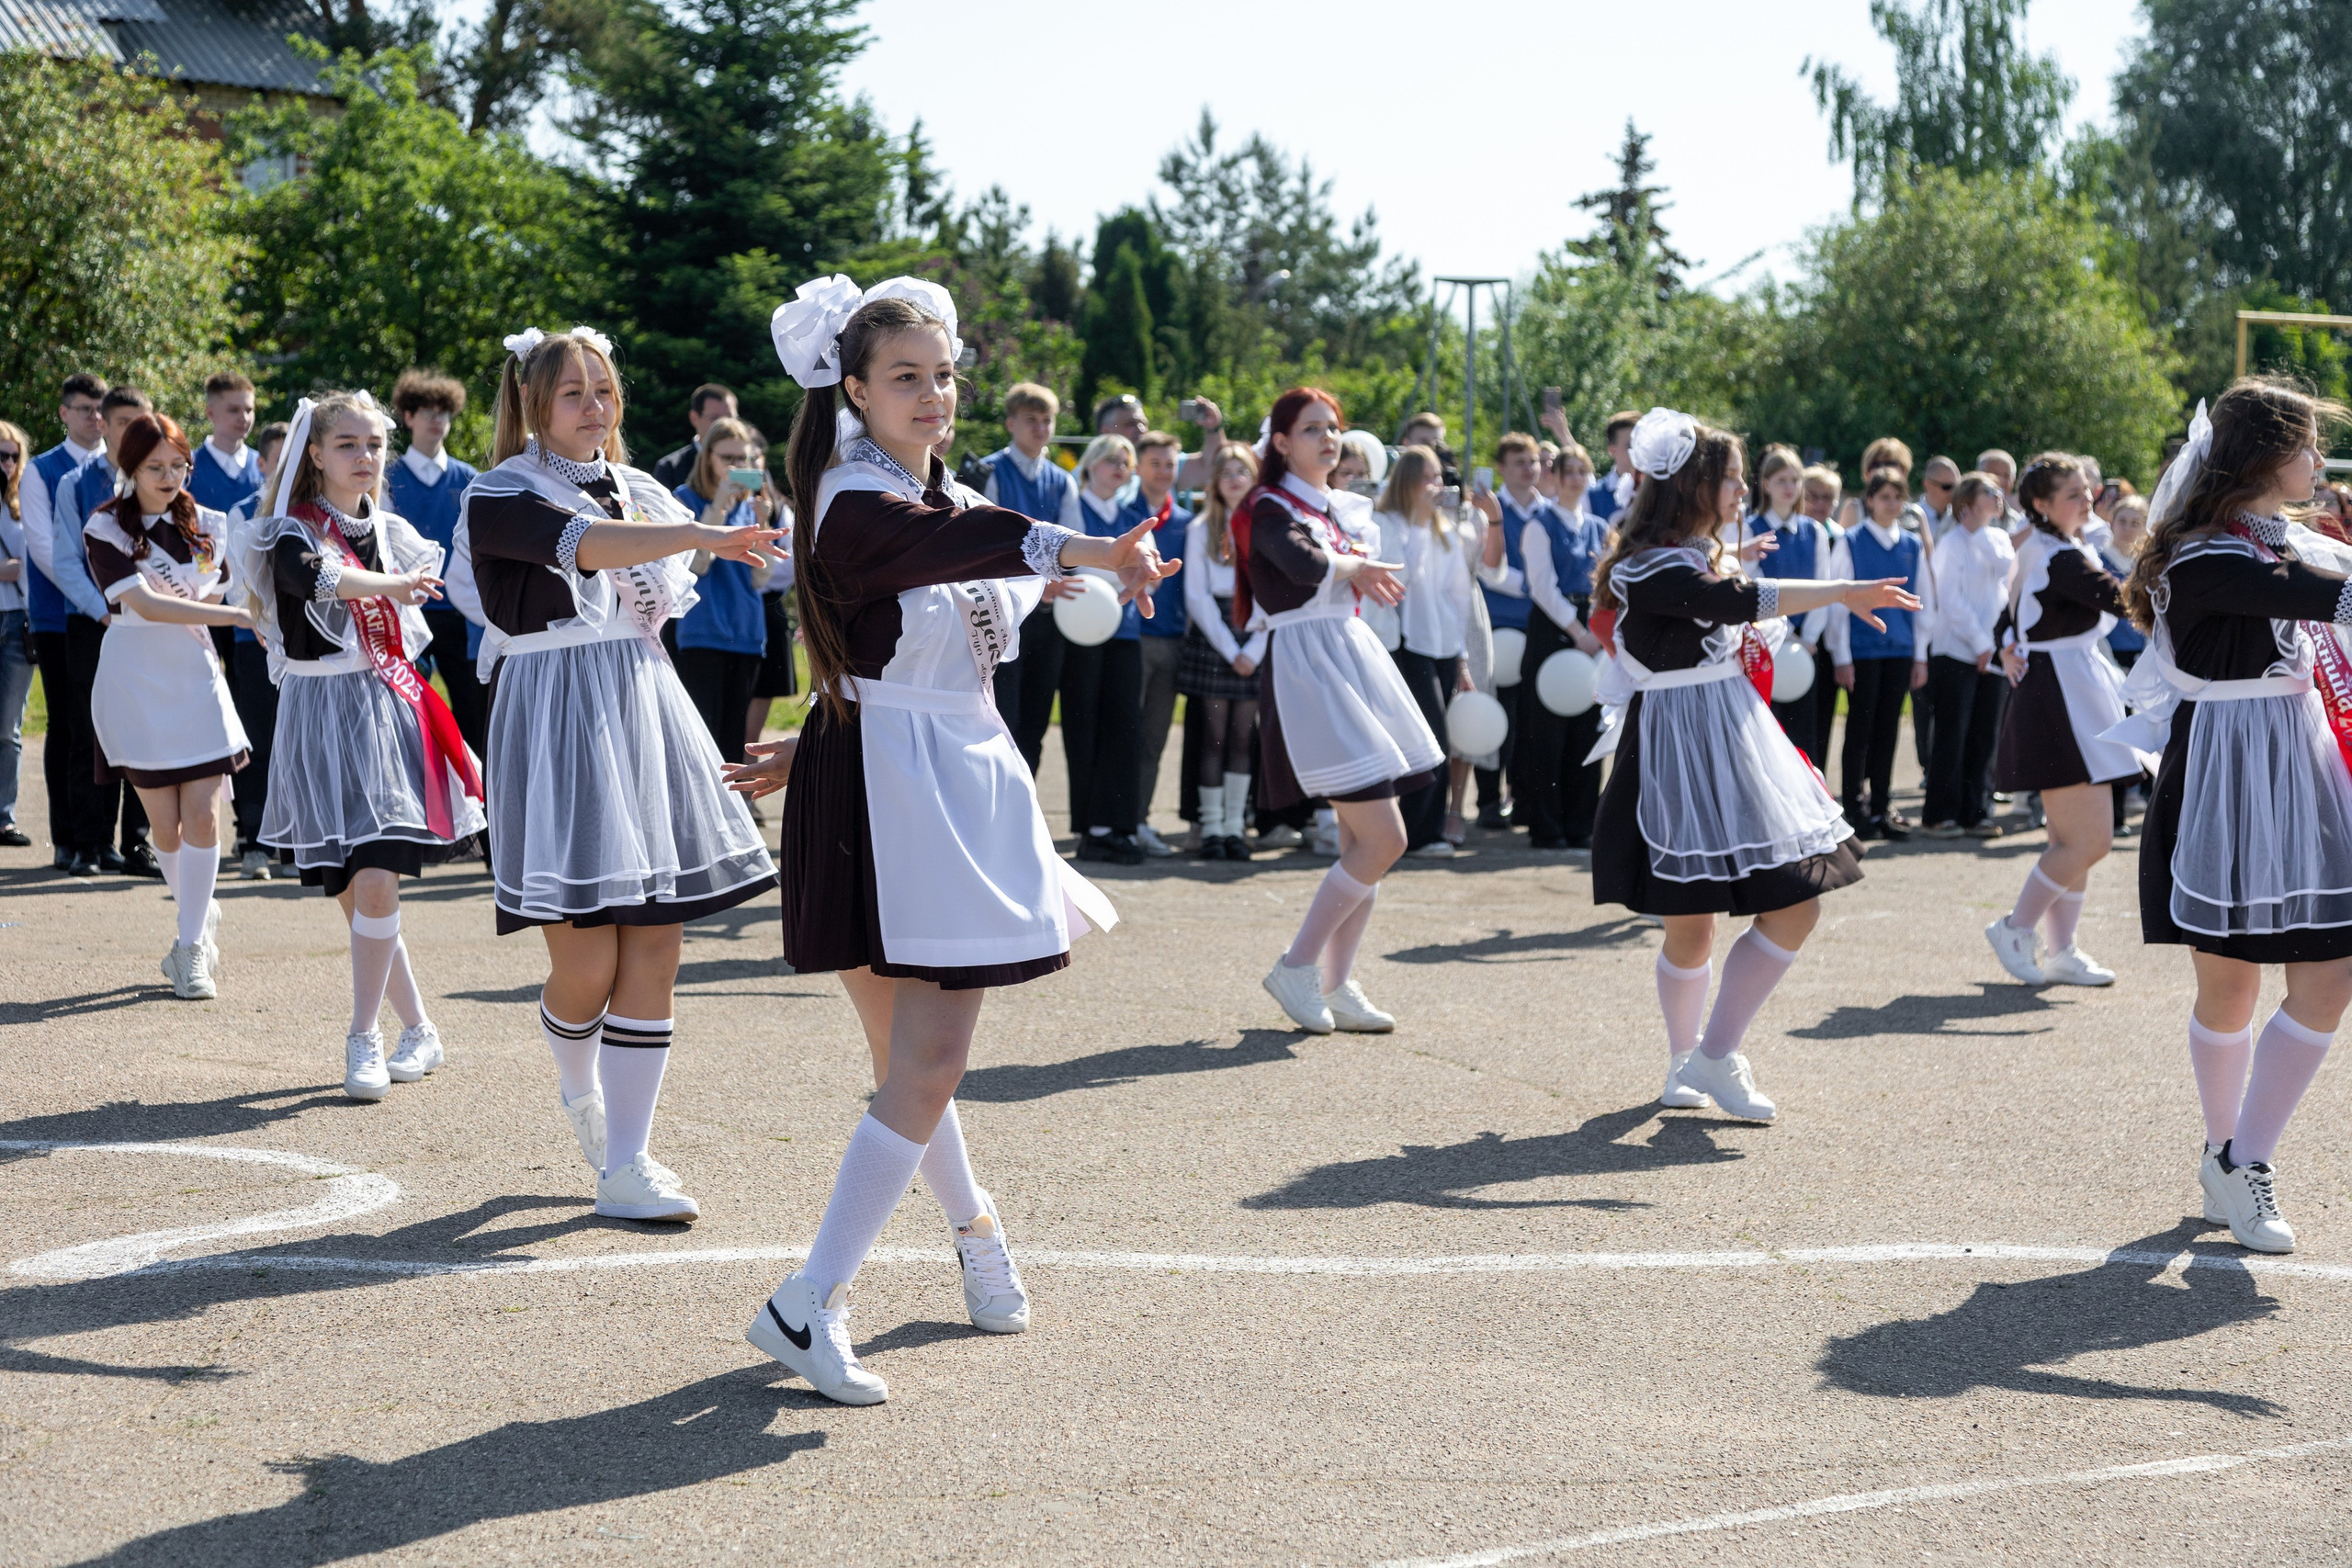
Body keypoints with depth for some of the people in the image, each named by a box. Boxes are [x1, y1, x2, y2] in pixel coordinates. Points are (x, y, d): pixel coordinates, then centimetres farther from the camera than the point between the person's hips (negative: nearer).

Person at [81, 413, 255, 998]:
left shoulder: (206, 524, 6)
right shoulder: (105, 529, -6)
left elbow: (225, 590, 20)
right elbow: (145, 604, -19)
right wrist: (236, 614, -25)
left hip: (196, 676, 2)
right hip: (135, 681, -2)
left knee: (202, 816, -9)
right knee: (165, 825, 2)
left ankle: (192, 946, -4)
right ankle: (203, 917, 26)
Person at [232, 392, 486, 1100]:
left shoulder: (392, 533, 12)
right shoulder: (291, 531, -3)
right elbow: (311, 576, -29)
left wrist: (449, 732, 20)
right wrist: (391, 585, -33)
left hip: (389, 712, 2)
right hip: (320, 715, -2)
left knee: (376, 881, -13)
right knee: (354, 890, 0)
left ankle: (363, 1039, -3)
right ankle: (420, 1032, 15)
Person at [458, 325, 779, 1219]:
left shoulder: (639, 492, 15)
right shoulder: (500, 497, -6)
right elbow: (583, 543, -27)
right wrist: (699, 535, -39)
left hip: (642, 712, 6)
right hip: (555, 723, -5)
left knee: (655, 948, 0)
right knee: (586, 961, -8)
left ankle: (626, 1165, 6)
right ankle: (579, 1089, 26)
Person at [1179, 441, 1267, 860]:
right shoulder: (1201, 529, 3)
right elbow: (1197, 596, -1)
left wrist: (1253, 649, -8)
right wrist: (1230, 649, -8)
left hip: (1256, 640, 2)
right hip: (1211, 636, -1)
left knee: (1243, 735, 2)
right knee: (1214, 734, -3)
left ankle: (1234, 825, 8)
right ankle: (1211, 826, 1)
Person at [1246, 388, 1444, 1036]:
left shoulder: (1338, 508, 16)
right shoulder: (1272, 509, -10)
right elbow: (1306, 565, -29)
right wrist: (1358, 567, -12)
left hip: (1350, 657, 9)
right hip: (1305, 664, -9)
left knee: (1362, 842, 7)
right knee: (1383, 839, -13)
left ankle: (1337, 984, 13)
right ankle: (1297, 968, -3)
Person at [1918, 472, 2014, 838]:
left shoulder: (1999, 539, 13)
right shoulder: (1953, 543, -4)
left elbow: (2006, 568, -7)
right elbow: (1951, 599, -9)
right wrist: (1979, 642, -11)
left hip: (1993, 653, 5)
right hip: (1957, 653, -5)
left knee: (1985, 737, 4)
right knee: (1952, 737, -4)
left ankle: (1976, 813, 10)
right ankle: (1940, 815, 2)